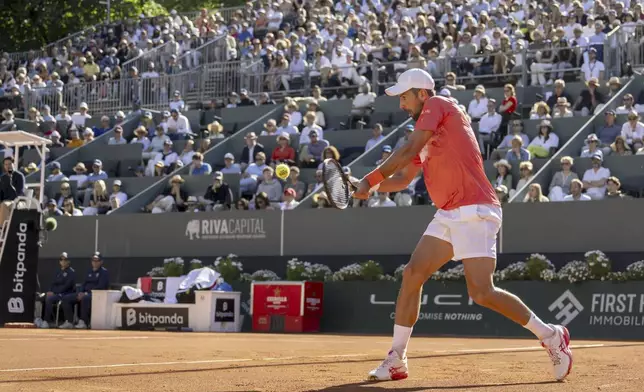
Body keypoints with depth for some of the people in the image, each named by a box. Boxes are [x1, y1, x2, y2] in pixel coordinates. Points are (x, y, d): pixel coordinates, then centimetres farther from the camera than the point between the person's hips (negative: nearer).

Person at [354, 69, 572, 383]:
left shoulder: (438, 105, -3)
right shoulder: (425, 135, 23)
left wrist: (370, 179, -7)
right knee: (412, 274, 2)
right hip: (448, 216, 10)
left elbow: (408, 151, -12)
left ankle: (551, 336, 1)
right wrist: (374, 187, 8)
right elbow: (403, 178, 26)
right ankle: (396, 360, 7)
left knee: (481, 293, -15)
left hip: (474, 212, -10)